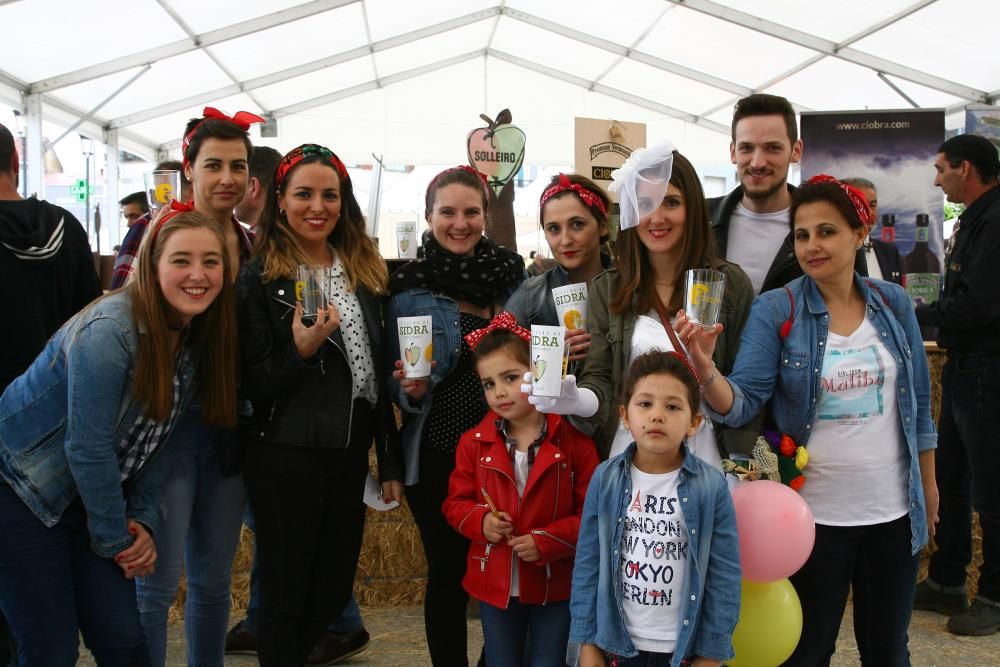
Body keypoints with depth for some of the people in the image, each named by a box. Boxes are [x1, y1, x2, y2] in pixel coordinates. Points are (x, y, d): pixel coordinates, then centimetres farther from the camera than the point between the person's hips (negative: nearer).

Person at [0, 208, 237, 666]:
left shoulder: (198, 336, -2)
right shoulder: (109, 330, -26)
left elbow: (161, 438, 4)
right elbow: (87, 447, -24)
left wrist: (145, 520, -4)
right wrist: (115, 538, -13)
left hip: (89, 492, 7)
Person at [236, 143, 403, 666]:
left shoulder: (363, 270, 8)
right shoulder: (259, 278, -6)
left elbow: (377, 370, 12)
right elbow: (254, 384, -8)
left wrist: (390, 461, 12)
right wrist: (301, 351, -26)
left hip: (349, 454, 5)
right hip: (287, 459, -5)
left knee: (334, 591, 15)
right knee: (284, 594, 6)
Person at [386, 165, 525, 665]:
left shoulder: (514, 273, 3)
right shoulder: (408, 287, -1)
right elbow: (395, 380, 5)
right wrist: (410, 389, -16)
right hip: (437, 452, -1)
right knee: (448, 571, 8)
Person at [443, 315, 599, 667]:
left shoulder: (573, 440, -12)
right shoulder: (474, 443, -2)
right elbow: (455, 503, 6)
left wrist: (546, 541, -21)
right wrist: (480, 521, -15)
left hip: (555, 584, -3)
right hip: (494, 584, 3)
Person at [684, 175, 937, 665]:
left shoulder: (893, 303, -1)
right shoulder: (775, 310, -10)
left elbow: (918, 402, 8)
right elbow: (743, 401, -18)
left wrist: (929, 486, 11)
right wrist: (705, 371, -38)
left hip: (894, 511, 3)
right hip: (814, 513, -3)